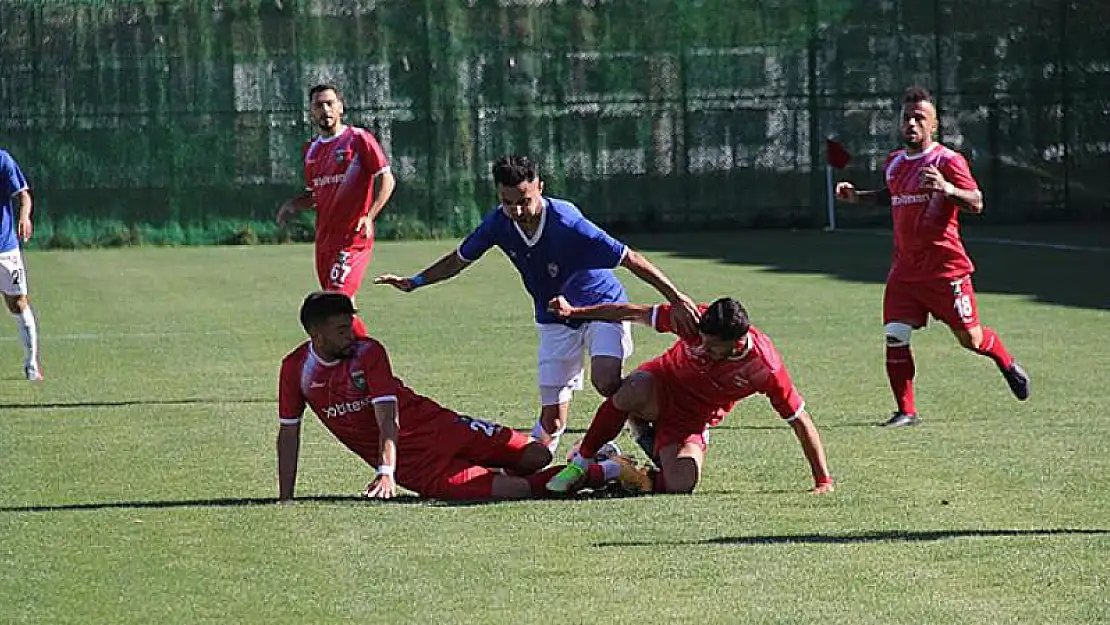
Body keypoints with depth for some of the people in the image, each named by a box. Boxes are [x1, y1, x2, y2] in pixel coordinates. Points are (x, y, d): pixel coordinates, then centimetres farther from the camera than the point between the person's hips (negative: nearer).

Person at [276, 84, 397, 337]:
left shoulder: (358, 139, -5)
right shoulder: (312, 151, 16)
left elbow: (387, 179, -8)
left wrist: (369, 216, -21)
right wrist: (291, 206, 5)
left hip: (353, 238, -8)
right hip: (324, 239, 8)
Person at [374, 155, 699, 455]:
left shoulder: (566, 223, -32)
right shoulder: (498, 223, -15)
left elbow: (630, 259, -28)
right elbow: (458, 259, 5)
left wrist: (676, 297, -30)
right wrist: (414, 282, -4)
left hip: (601, 304, -4)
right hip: (555, 319, 4)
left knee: (606, 382, -31)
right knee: (552, 420, -3)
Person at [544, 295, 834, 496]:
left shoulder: (765, 368, -28)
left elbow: (800, 421, -18)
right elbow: (636, 313, -13)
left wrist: (823, 481, -17)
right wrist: (575, 312, -9)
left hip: (694, 418, 0)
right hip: (661, 385, 0)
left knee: (680, 485, -28)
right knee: (633, 391, -39)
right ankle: (580, 463, -18)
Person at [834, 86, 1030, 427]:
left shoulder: (947, 161, -10)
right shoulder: (894, 162, 12)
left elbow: (976, 204, -18)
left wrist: (947, 188, -35)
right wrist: (857, 196, 18)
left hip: (945, 267, -5)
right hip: (904, 268, 5)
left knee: (970, 338, 2)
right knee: (894, 336, -8)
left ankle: (1008, 365, 34)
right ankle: (905, 411, 0)